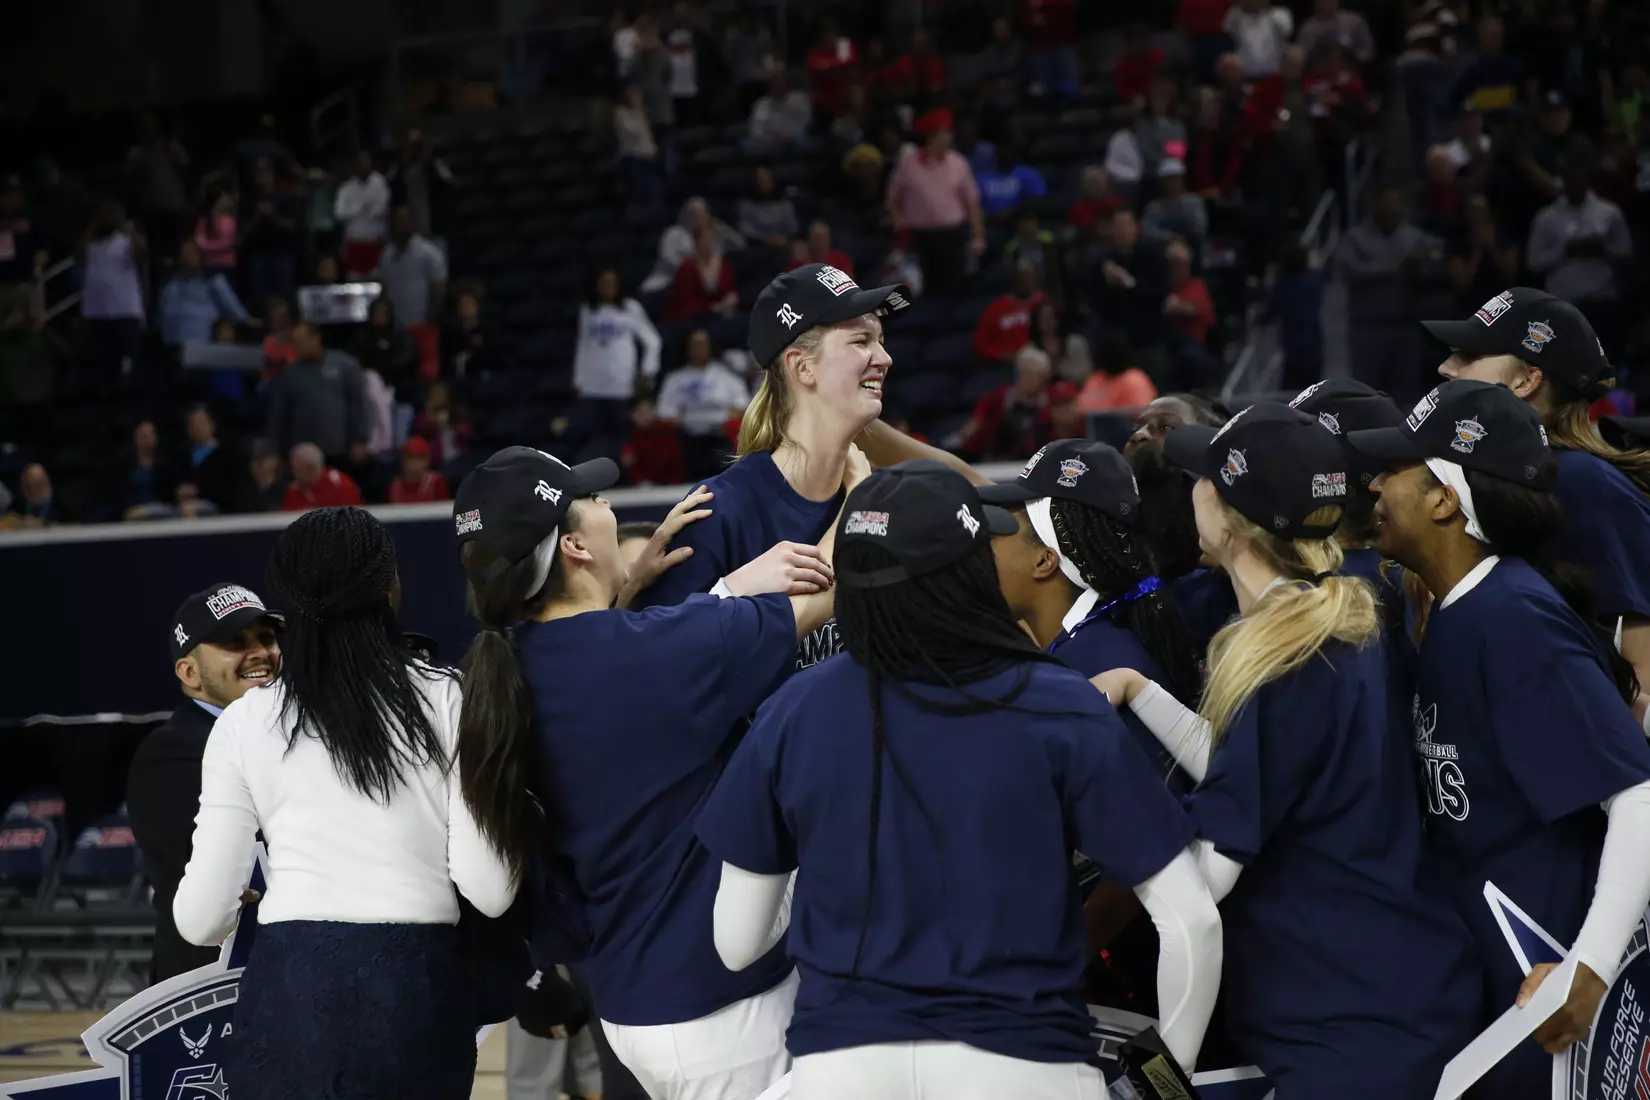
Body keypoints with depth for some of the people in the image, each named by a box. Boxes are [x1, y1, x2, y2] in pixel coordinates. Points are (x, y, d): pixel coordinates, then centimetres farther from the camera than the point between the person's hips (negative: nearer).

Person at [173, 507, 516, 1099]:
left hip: (290, 991, 0)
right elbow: (488, 890, -3)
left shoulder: (244, 723, 5)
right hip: (419, 990, 0)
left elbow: (203, 919, 3)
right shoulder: (447, 699, 2)